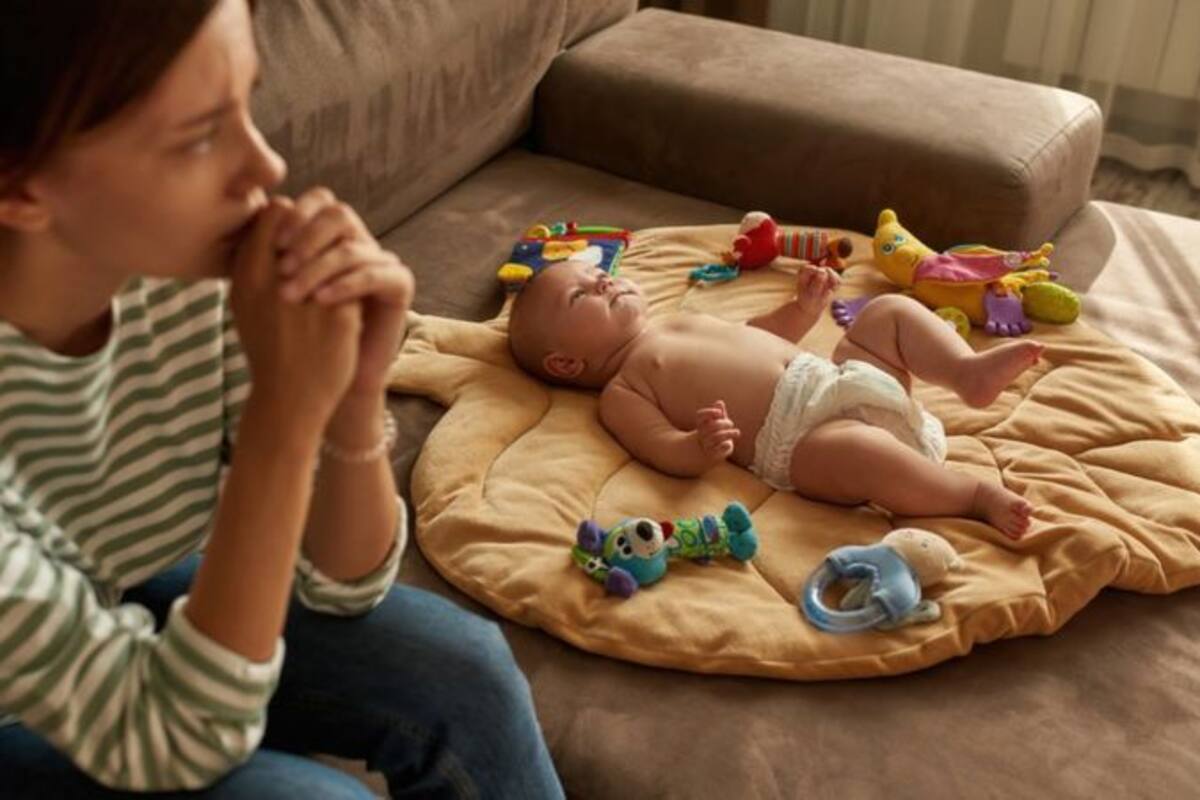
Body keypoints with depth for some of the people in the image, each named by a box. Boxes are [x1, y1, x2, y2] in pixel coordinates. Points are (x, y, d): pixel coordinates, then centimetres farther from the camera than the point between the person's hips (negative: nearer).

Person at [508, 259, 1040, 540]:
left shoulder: (680, 323, 29)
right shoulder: (620, 393, 3)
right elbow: (667, 452, -12)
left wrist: (803, 307, 21)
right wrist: (702, 446, -35)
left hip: (835, 378, 9)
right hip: (800, 436, -9)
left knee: (891, 311, 5)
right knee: (853, 451, -39)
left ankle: (969, 372, -13)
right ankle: (976, 495, -27)